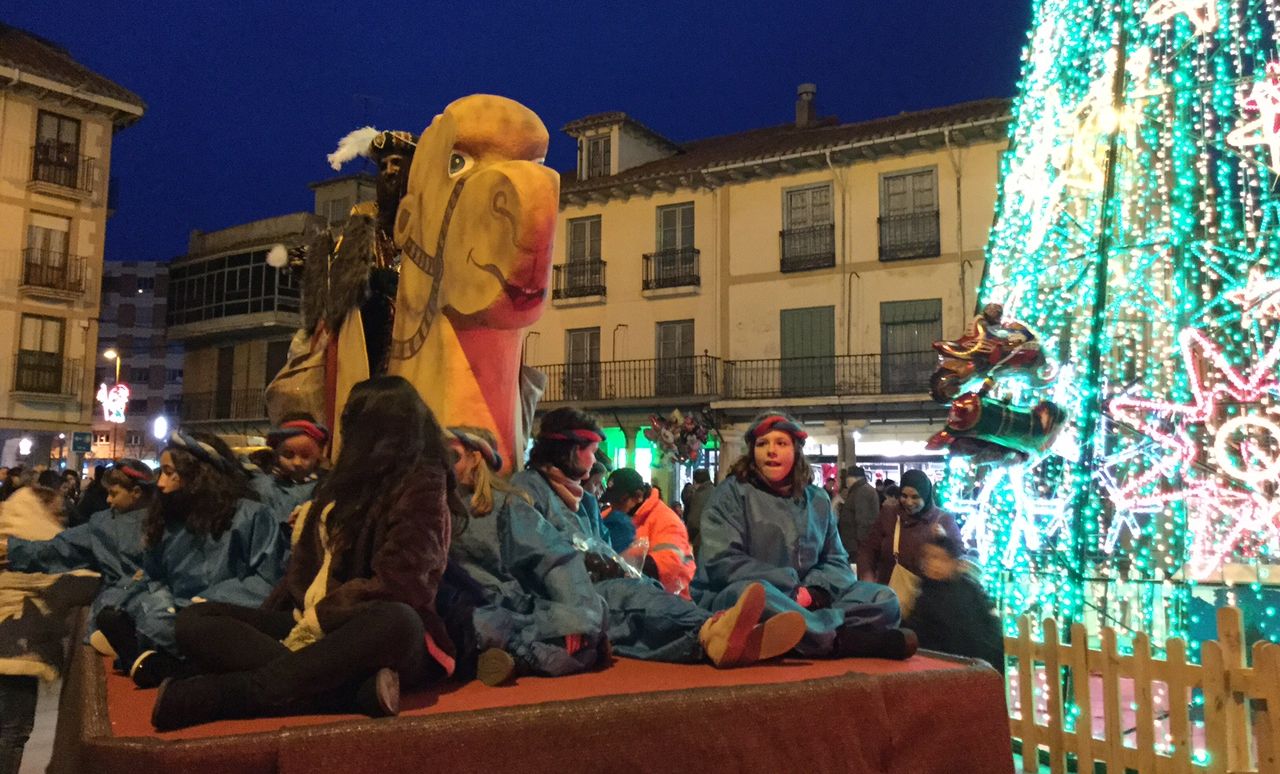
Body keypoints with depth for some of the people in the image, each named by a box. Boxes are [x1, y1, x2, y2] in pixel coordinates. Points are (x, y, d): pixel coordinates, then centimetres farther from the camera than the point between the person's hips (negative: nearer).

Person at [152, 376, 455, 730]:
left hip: (376, 635, -8)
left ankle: (210, 695, -36)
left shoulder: (421, 487, -6)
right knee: (193, 620, -7)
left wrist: (319, 617, -11)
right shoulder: (350, 482, 17)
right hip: (315, 628, 8)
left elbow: (397, 586, -17)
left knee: (397, 622, -41)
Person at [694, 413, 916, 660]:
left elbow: (836, 561, 14)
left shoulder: (817, 500, 14)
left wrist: (815, 590, -11)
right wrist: (792, 589, -17)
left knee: (883, 599, -10)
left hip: (804, 601, 6)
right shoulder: (733, 492, -1)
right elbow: (722, 562, -11)